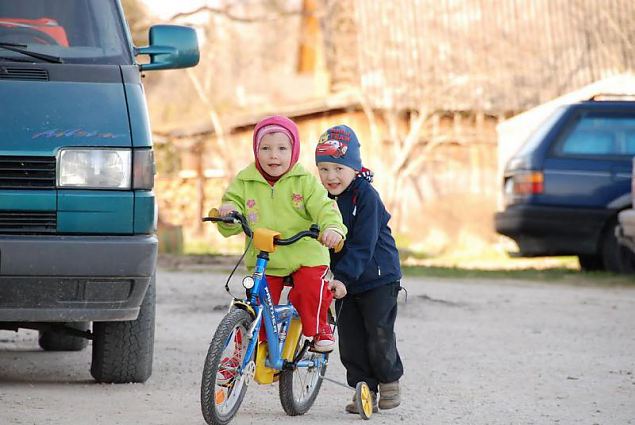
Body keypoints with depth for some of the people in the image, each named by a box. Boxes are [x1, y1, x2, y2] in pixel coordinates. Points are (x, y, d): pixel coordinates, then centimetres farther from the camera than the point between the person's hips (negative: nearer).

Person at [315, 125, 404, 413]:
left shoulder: (366, 196, -19)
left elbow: (363, 245, -24)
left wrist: (343, 276, -31)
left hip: (378, 278, -6)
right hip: (344, 281, 6)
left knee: (379, 335, 0)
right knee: (350, 339, 3)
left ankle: (389, 381, 21)